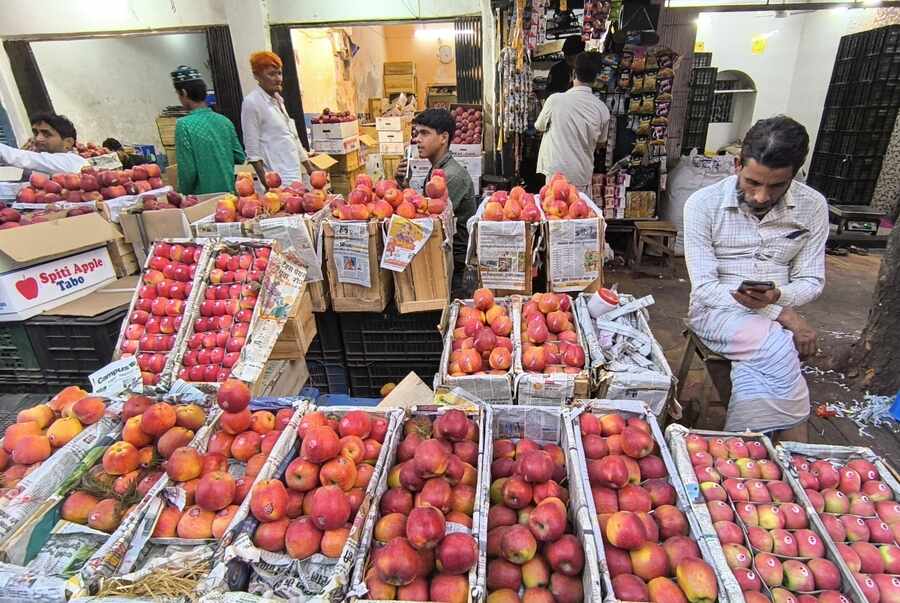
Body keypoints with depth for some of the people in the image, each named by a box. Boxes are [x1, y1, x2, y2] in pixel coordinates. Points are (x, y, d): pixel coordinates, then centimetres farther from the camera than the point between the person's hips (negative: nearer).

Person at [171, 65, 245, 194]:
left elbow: (188, 171, -14)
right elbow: (240, 157, 8)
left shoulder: (184, 125, -12)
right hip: (229, 194, 5)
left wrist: (183, 196, 0)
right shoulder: (225, 121, 2)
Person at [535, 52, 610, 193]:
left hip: (557, 172, -2)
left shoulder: (555, 99, -9)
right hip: (583, 176, 3)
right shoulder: (602, 109, -1)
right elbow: (600, 141, 13)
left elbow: (539, 126, 8)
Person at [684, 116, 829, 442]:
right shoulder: (703, 204, -9)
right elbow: (704, 287, -12)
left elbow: (810, 280, 7)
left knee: (757, 372, -29)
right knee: (776, 348, -30)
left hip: (778, 312, 3)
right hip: (716, 311, -2)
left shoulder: (813, 207, 2)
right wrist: (781, 313, -19)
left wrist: (777, 296, -19)